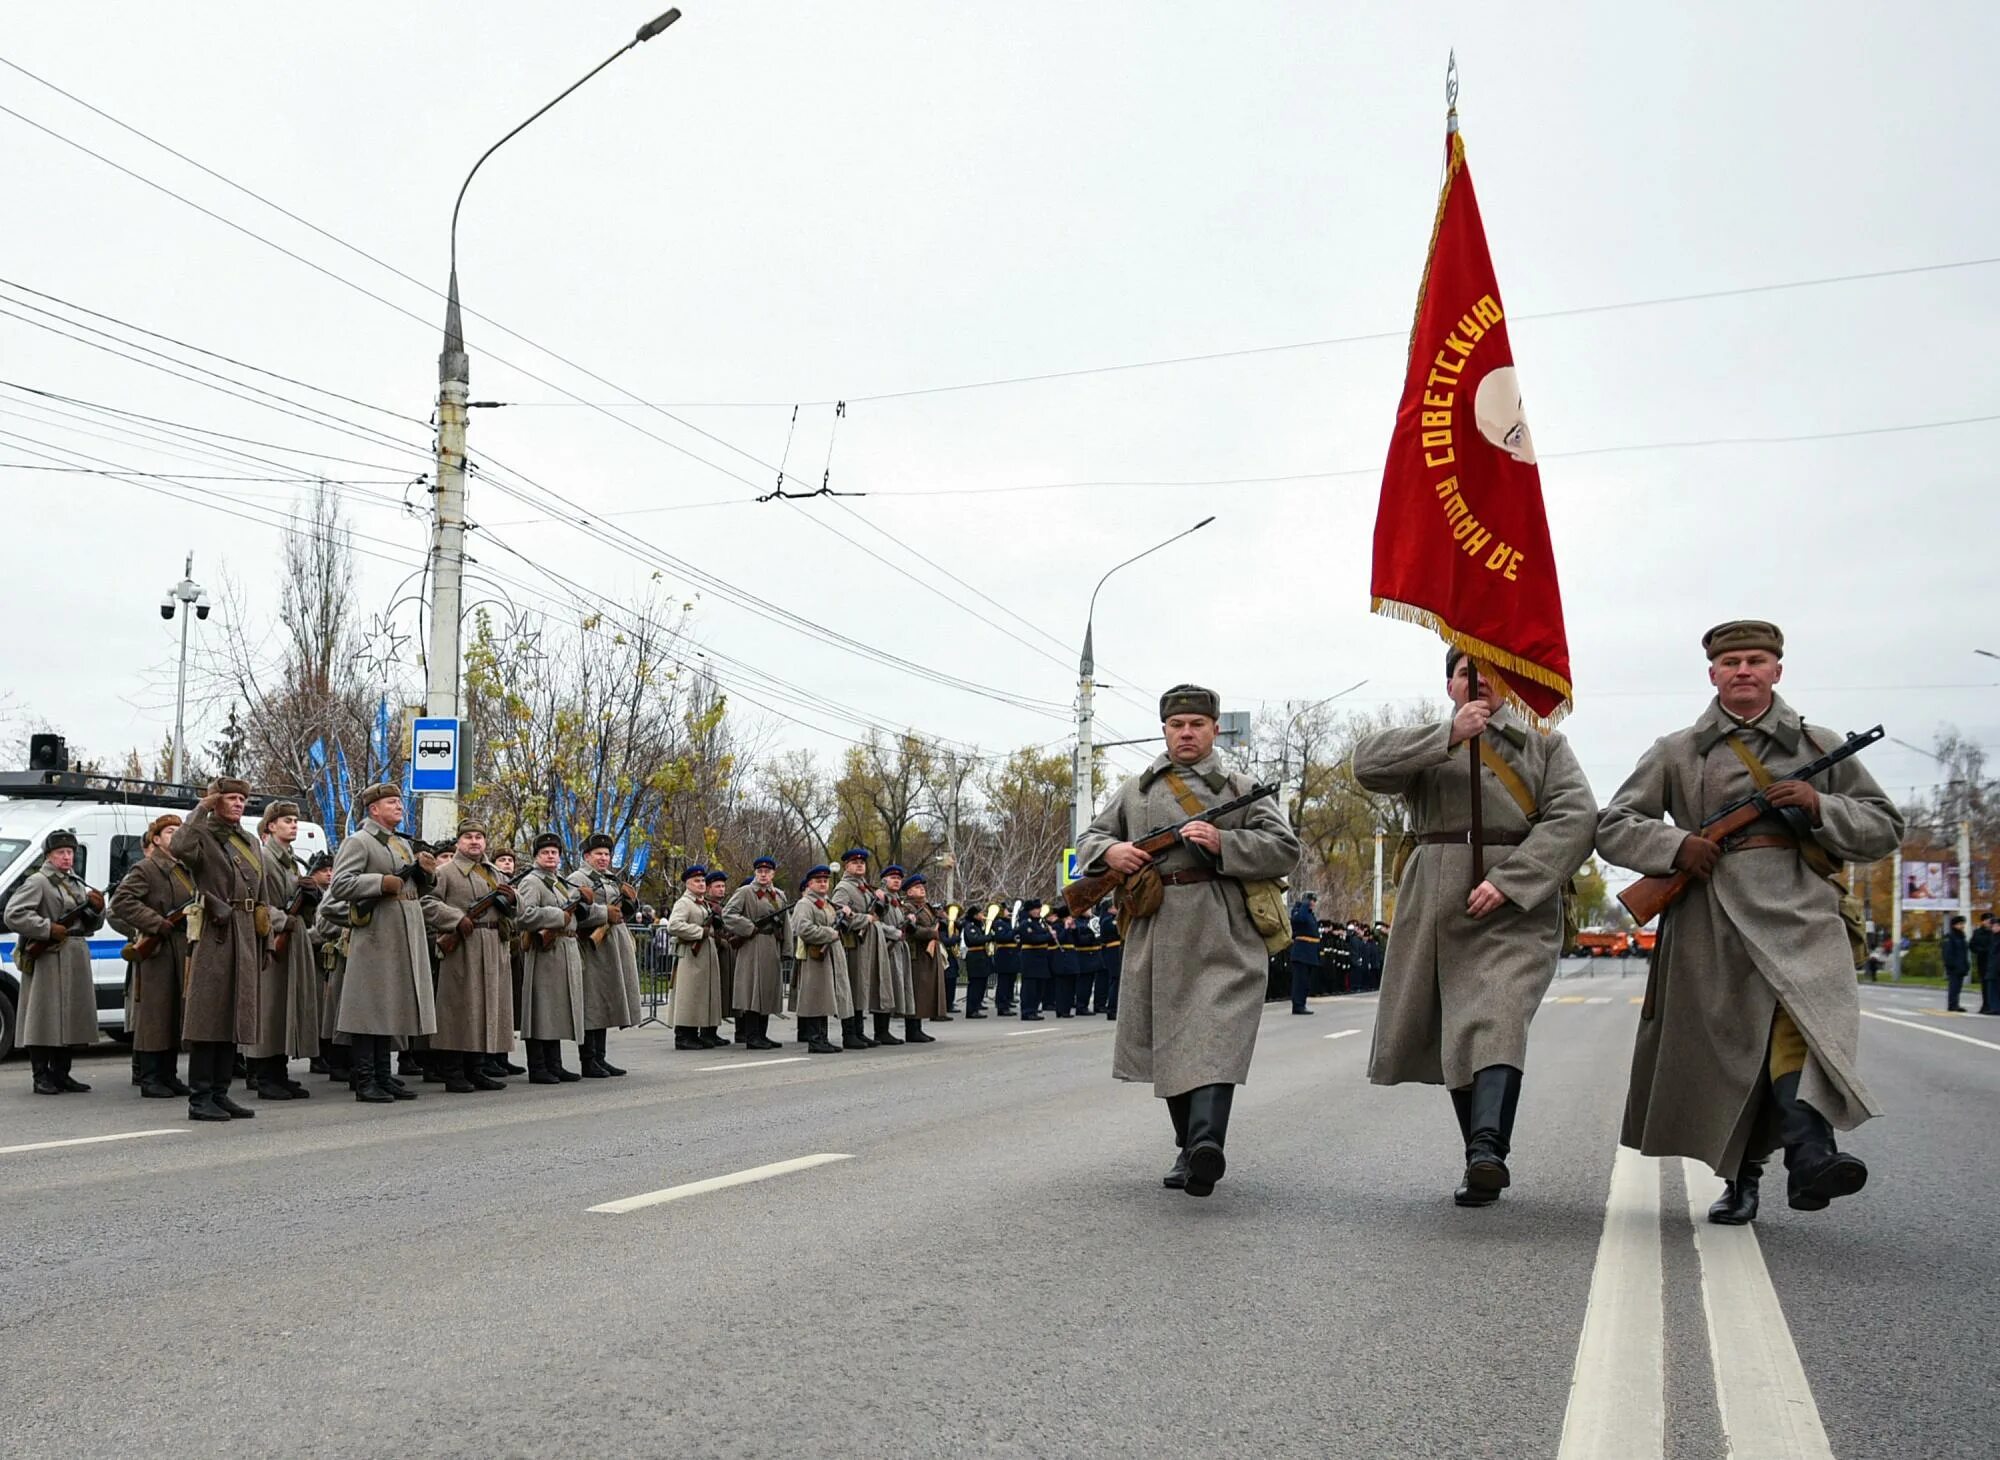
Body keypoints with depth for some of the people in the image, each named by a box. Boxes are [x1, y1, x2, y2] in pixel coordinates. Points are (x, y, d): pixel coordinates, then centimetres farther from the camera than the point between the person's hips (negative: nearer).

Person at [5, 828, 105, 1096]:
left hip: (76, 961, 8)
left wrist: (98, 909, 4)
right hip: (48, 961, -8)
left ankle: (61, 1074, 15)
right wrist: (48, 928, -18)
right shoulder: (37, 882, -3)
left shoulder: (77, 884, 21)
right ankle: (41, 1077, -1)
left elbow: (91, 927, 24)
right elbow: (13, 915, -15)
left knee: (71, 1018, 8)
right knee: (45, 1018, -6)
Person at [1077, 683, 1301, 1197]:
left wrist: (1222, 842, -12)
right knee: (1168, 1040, 7)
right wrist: (1110, 851, -1)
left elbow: (1285, 848, 2)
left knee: (1215, 1037, -17)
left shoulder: (1240, 788, 10)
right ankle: (1189, 1148, 18)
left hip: (1221, 936, -4)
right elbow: (1090, 839, 23)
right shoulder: (1135, 791, 19)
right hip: (1156, 935, 4)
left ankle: (1207, 1143, -29)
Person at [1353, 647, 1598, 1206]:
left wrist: (1509, 880, -15)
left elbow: (1576, 817, -3)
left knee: (1498, 1020, -22)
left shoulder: (1545, 744, 13)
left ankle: (1487, 1151, -33)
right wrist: (1450, 736, -16)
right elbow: (1368, 764, -4)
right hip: (1434, 906, 3)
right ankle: (1485, 1156, 16)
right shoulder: (1425, 743, 18)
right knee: (1454, 1034, 6)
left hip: (1515, 908, -3)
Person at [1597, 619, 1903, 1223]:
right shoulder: (1676, 753, 13)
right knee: (1724, 1047, 3)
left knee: (1805, 1017, -27)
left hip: (1799, 909, -1)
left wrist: (1820, 808, -3)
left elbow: (1885, 828, 17)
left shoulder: (1819, 746, 15)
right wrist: (1675, 844, -7)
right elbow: (1612, 827, 12)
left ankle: (1810, 1154, -38)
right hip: (1712, 918, 1)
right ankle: (1739, 1181, 17)